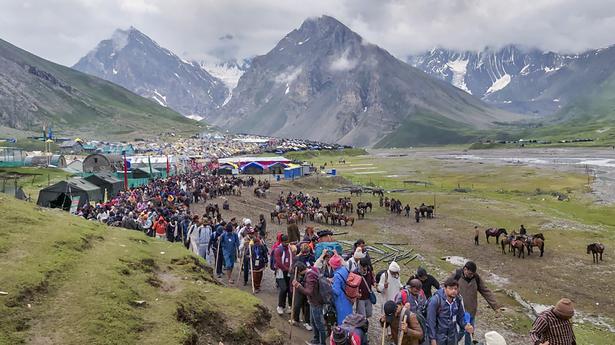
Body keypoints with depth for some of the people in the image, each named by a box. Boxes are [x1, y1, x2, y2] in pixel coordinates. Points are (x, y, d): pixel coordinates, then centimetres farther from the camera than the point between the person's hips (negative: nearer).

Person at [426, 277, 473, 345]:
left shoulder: (458, 299, -4)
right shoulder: (435, 300, -19)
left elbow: (461, 316, 8)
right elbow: (430, 321, -17)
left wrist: (465, 326, -11)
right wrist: (432, 338, -16)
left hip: (452, 337, 5)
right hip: (439, 337, -5)